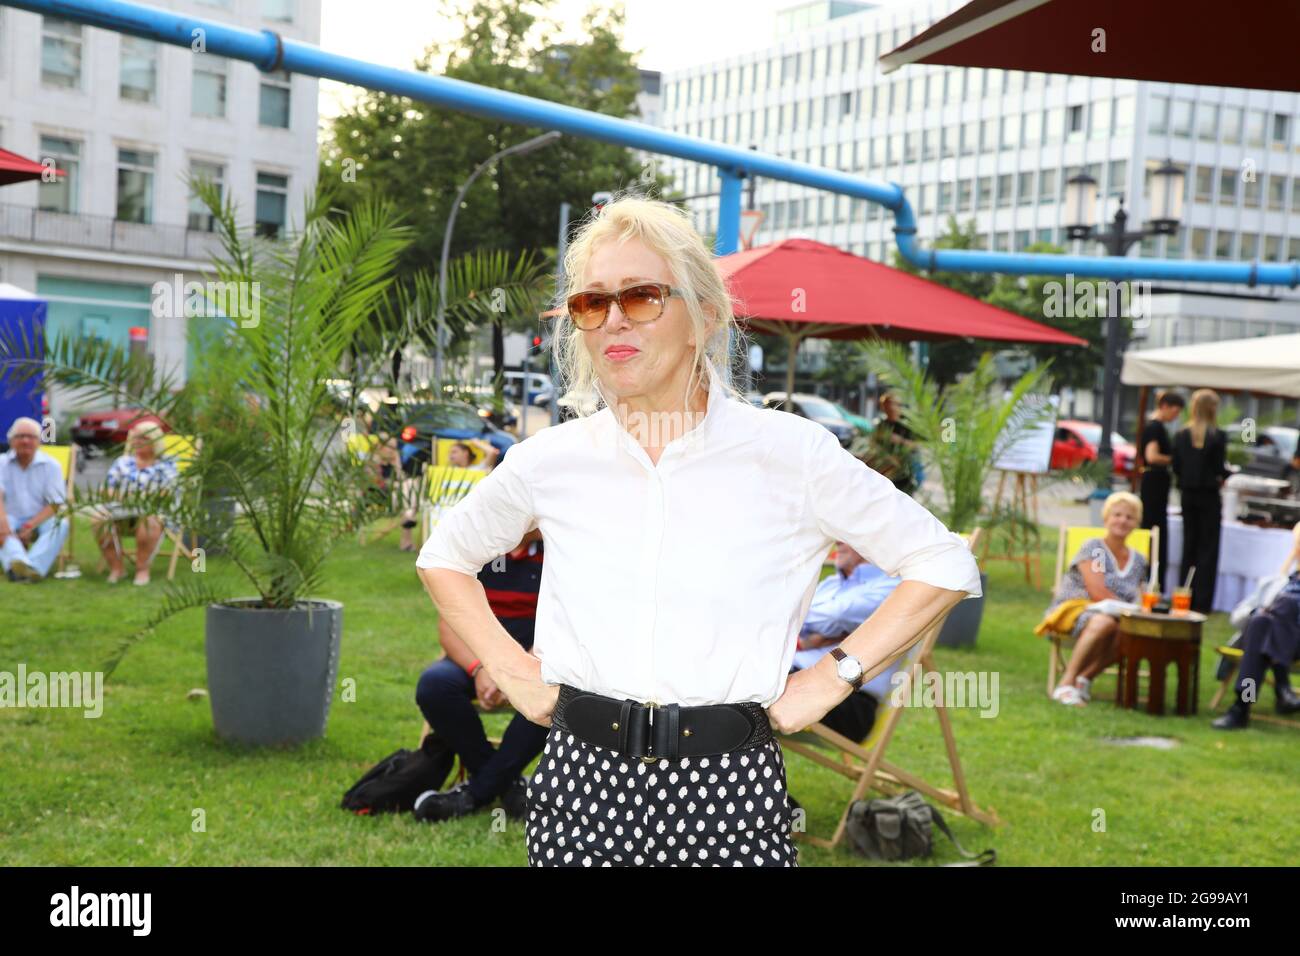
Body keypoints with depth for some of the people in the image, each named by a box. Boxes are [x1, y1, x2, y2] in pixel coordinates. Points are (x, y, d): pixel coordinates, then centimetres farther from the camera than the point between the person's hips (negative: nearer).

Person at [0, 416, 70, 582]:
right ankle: (16, 559, -62)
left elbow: (55, 504, -4)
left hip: (40, 520, 0)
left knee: (62, 524, -31)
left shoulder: (50, 465, 3)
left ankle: (34, 566, -53)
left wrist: (31, 525, -21)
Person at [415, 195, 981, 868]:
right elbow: (444, 558, 22)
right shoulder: (551, 460, 3)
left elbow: (945, 565, 3)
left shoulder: (789, 452, -4)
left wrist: (834, 678, -3)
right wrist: (509, 669, 8)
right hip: (581, 785, 2)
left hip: (727, 789, -2)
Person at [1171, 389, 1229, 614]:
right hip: (1209, 495, -4)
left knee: (1189, 547, 13)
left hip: (1187, 494, 4)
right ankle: (1202, 602, 1)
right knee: (1208, 550, 3)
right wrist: (1224, 475, 9)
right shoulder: (1218, 436, -13)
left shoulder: (1181, 435, -1)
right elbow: (1221, 469, -12)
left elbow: (1176, 467, 1)